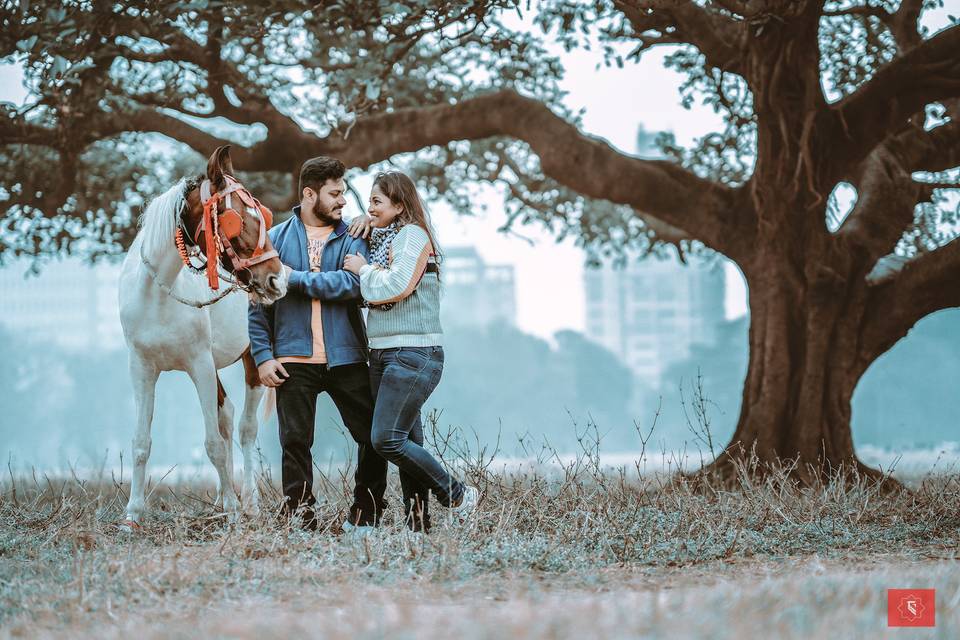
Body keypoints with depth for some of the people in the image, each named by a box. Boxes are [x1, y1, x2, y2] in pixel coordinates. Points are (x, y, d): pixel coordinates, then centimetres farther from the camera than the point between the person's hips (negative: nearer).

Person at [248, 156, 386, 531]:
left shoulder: (351, 239, 6)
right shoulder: (276, 239, 5)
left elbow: (351, 283, -13)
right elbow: (258, 303, 5)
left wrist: (296, 278, -14)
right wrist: (263, 355, -4)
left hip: (346, 357, 1)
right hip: (294, 359, -1)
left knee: (374, 437, 2)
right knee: (295, 443, 1)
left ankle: (367, 515, 16)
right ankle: (300, 523, 8)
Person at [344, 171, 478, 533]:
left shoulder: (412, 235, -7)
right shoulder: (382, 239, 19)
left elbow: (397, 285, -18)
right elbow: (375, 294, 19)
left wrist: (363, 269, -5)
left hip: (413, 353, -9)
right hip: (383, 354, 9)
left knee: (386, 439, -15)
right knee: (407, 443, 7)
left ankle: (458, 496, -6)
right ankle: (418, 526, 7)